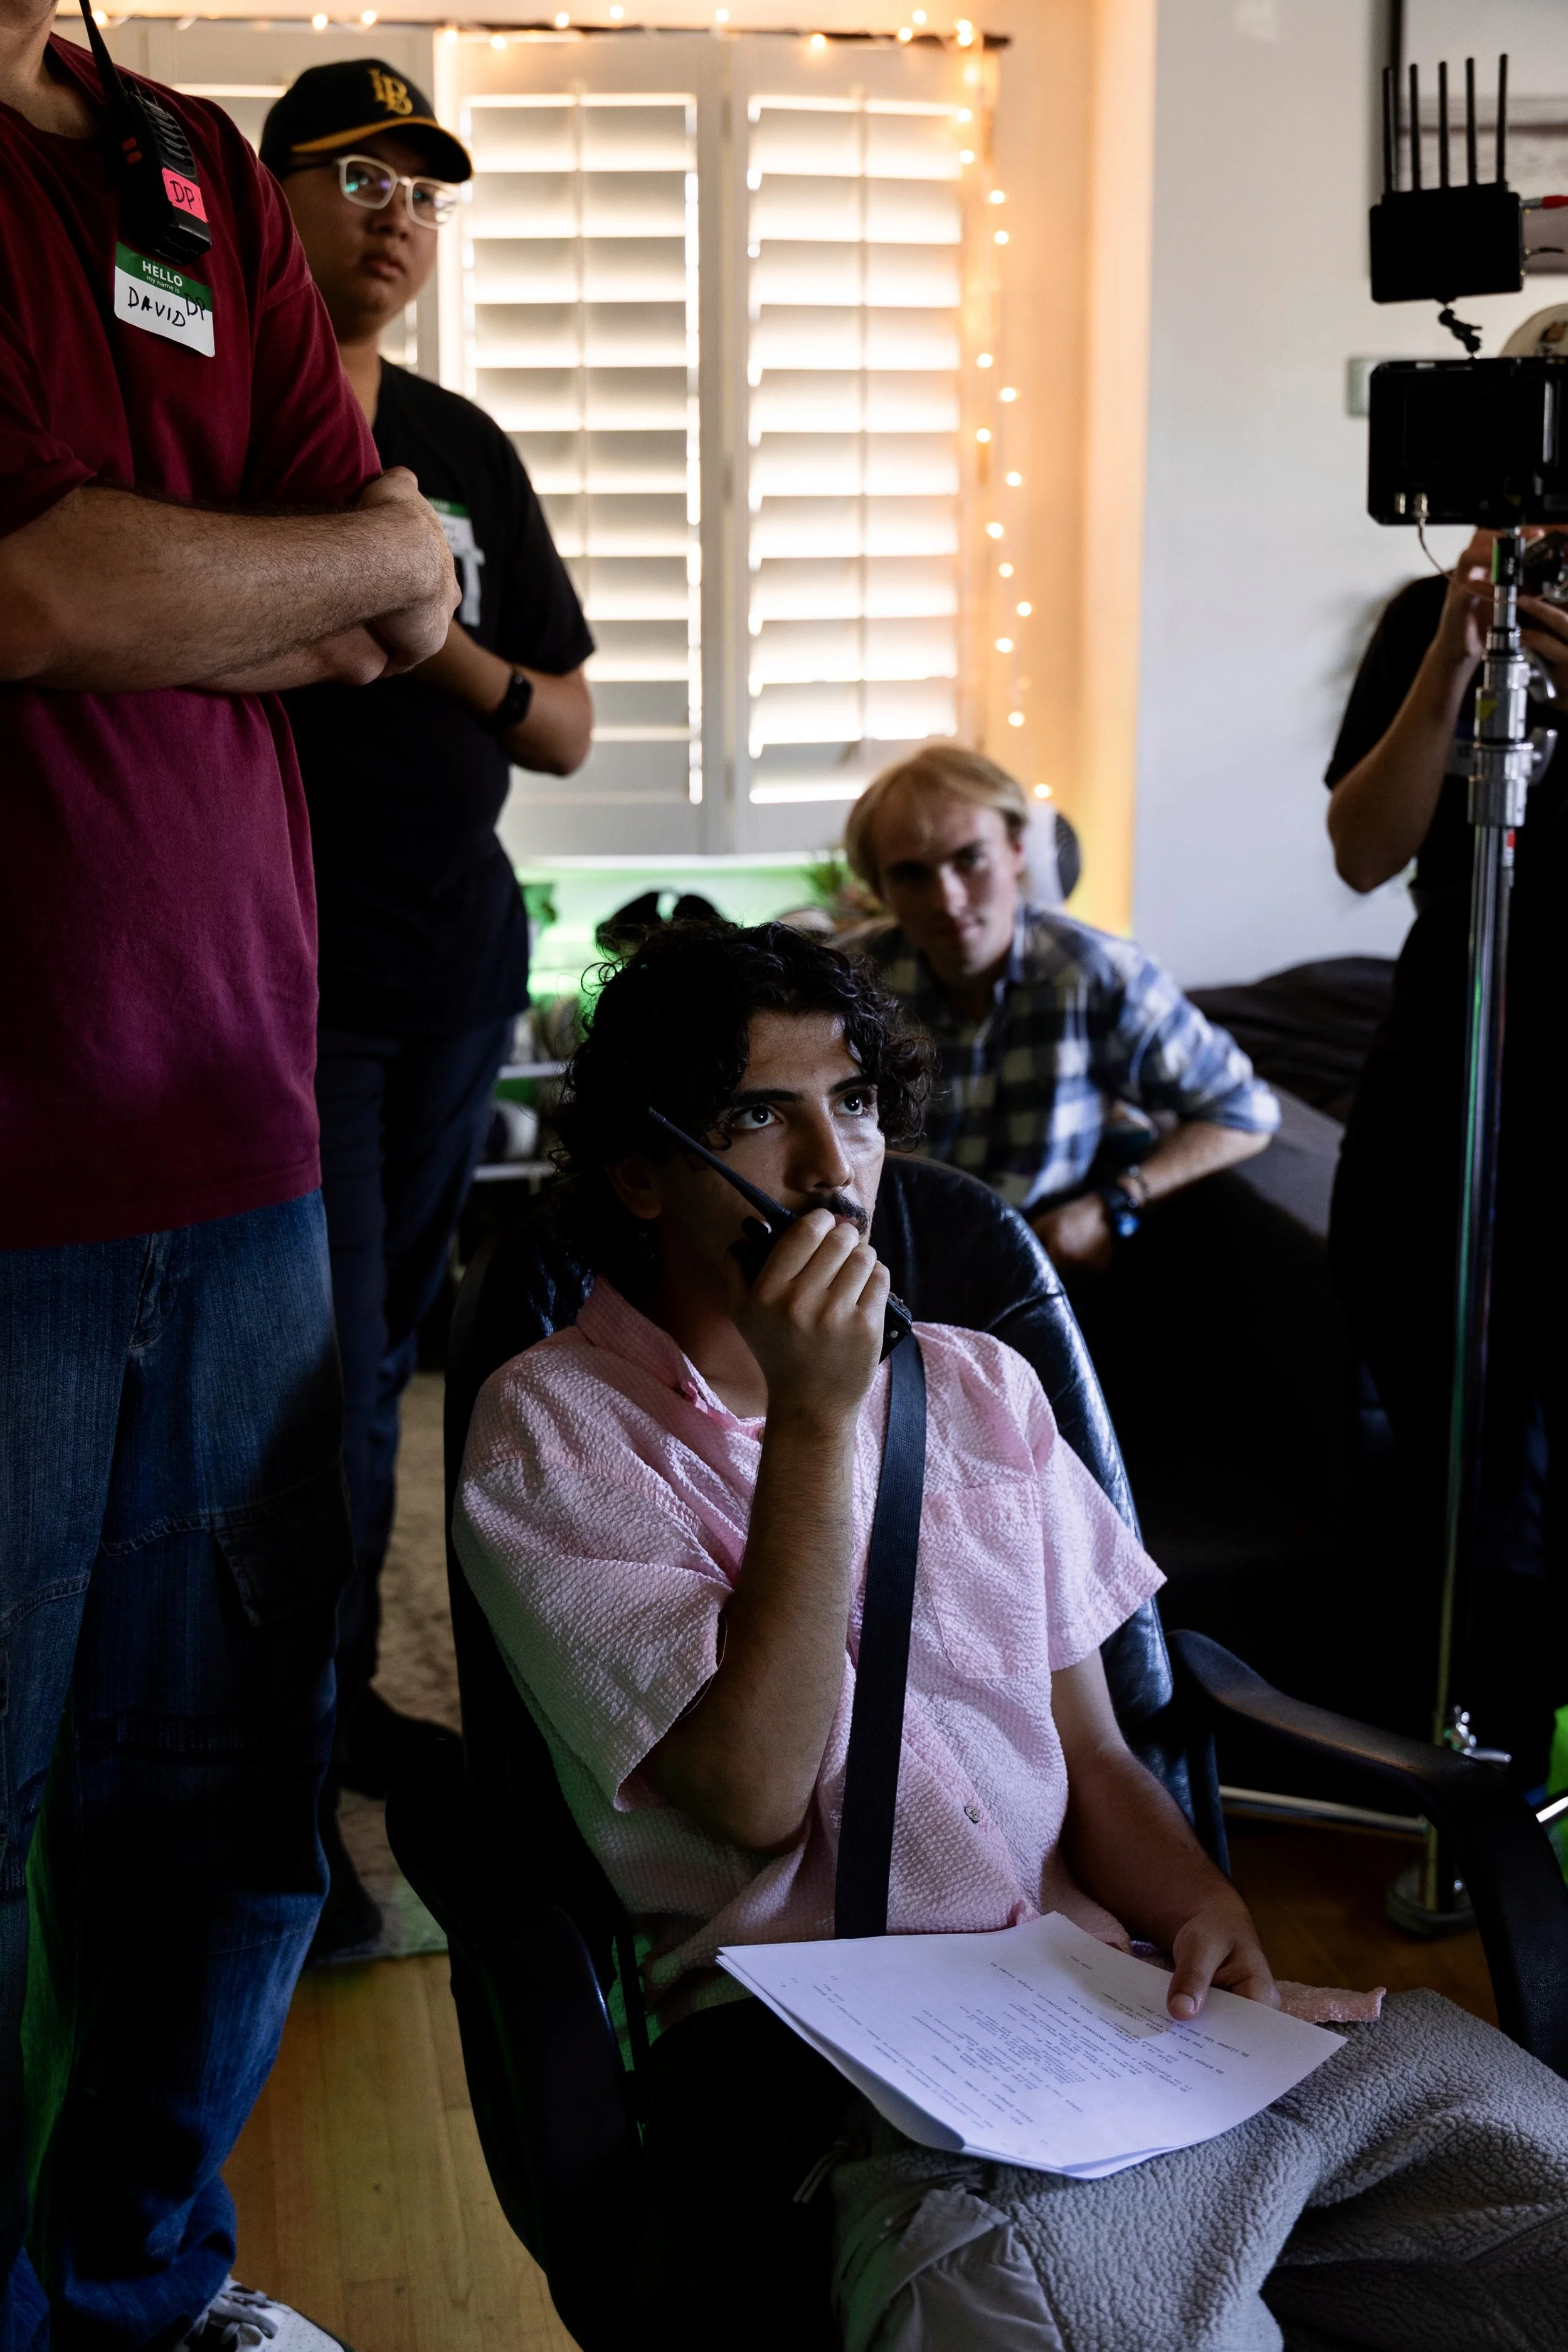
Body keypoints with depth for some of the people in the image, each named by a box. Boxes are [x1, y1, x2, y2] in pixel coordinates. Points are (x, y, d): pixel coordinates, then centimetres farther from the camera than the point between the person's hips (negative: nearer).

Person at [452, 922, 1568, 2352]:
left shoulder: (978, 1388, 18)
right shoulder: (555, 1431, 2)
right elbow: (754, 1796, -8)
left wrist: (1201, 1905, -5)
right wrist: (814, 1420, -11)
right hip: (814, 2057, -5)